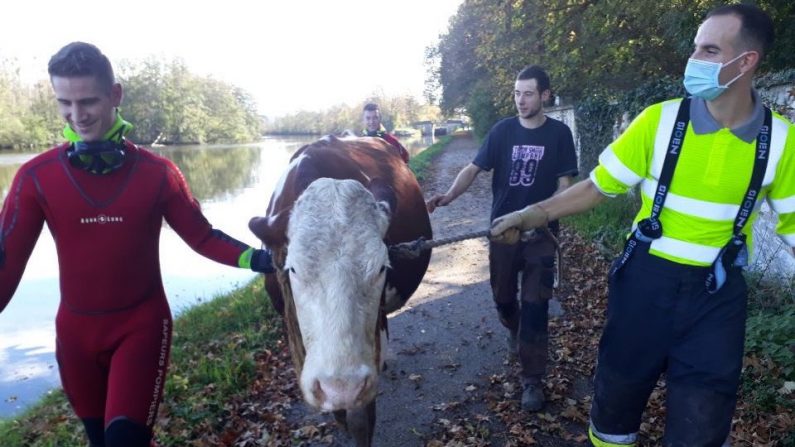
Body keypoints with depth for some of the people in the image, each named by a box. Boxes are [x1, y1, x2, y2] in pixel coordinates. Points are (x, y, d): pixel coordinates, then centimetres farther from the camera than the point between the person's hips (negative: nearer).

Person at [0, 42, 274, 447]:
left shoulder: (157, 172, -9)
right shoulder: (36, 177, -7)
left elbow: (203, 237, -2)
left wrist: (257, 259, -17)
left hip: (142, 324, -2)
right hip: (75, 330, 3)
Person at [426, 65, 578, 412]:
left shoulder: (558, 133, -3)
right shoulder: (502, 130, 0)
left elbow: (565, 184, -4)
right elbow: (474, 168, -7)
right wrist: (449, 195, -25)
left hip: (541, 233, -2)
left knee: (534, 304, 0)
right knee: (503, 296, 13)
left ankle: (532, 380, 10)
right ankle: (514, 331, 48)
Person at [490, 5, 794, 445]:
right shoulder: (661, 120, -9)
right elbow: (598, 185, -4)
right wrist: (533, 214, -13)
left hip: (718, 293, 1)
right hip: (647, 280, 0)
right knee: (617, 391, 14)